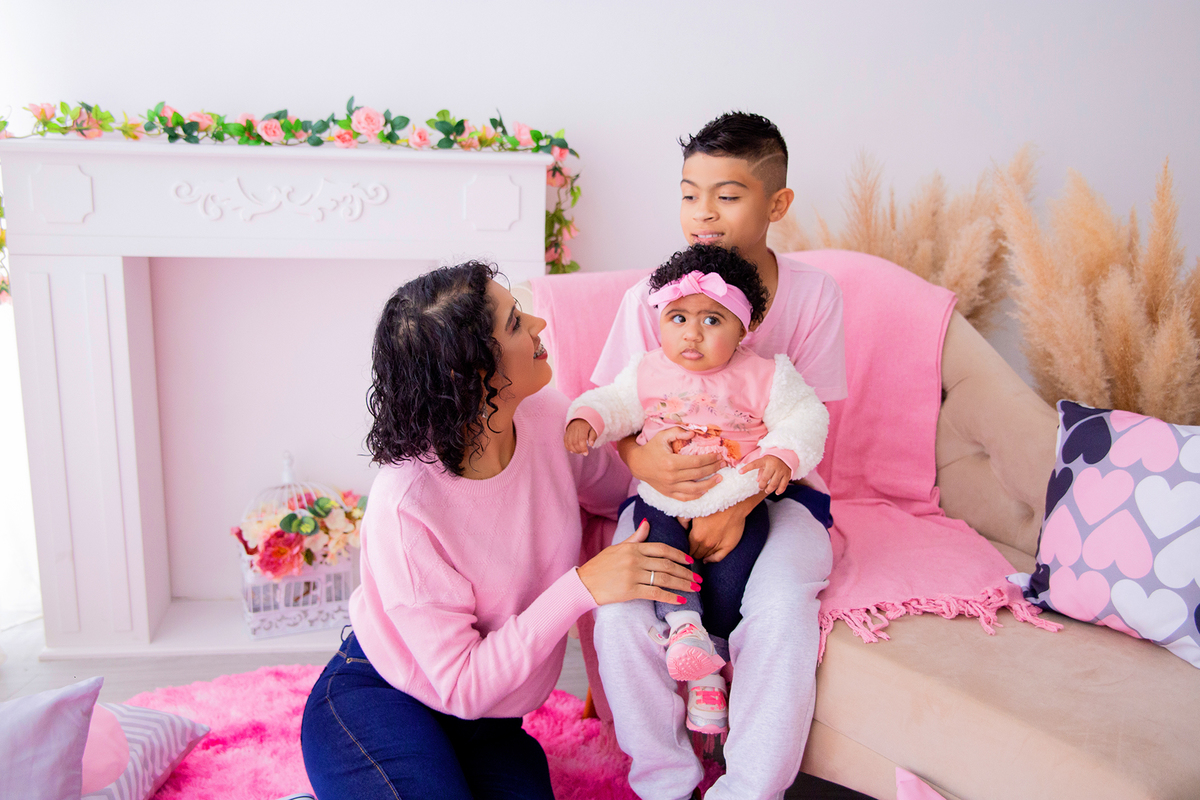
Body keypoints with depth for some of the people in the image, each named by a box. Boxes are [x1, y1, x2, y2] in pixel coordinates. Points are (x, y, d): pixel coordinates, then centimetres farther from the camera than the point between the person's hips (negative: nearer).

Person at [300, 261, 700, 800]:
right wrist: (583, 587, -28)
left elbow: (622, 491, 9)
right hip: (372, 706, -4)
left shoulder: (547, 419, -10)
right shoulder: (406, 506, -27)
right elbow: (462, 686, -21)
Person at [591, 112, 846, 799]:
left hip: (773, 488, 0)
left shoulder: (813, 293, -6)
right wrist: (641, 458, -26)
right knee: (619, 610, -23)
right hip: (669, 489, 1)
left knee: (780, 607, -29)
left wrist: (738, 504, -21)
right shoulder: (651, 297, -4)